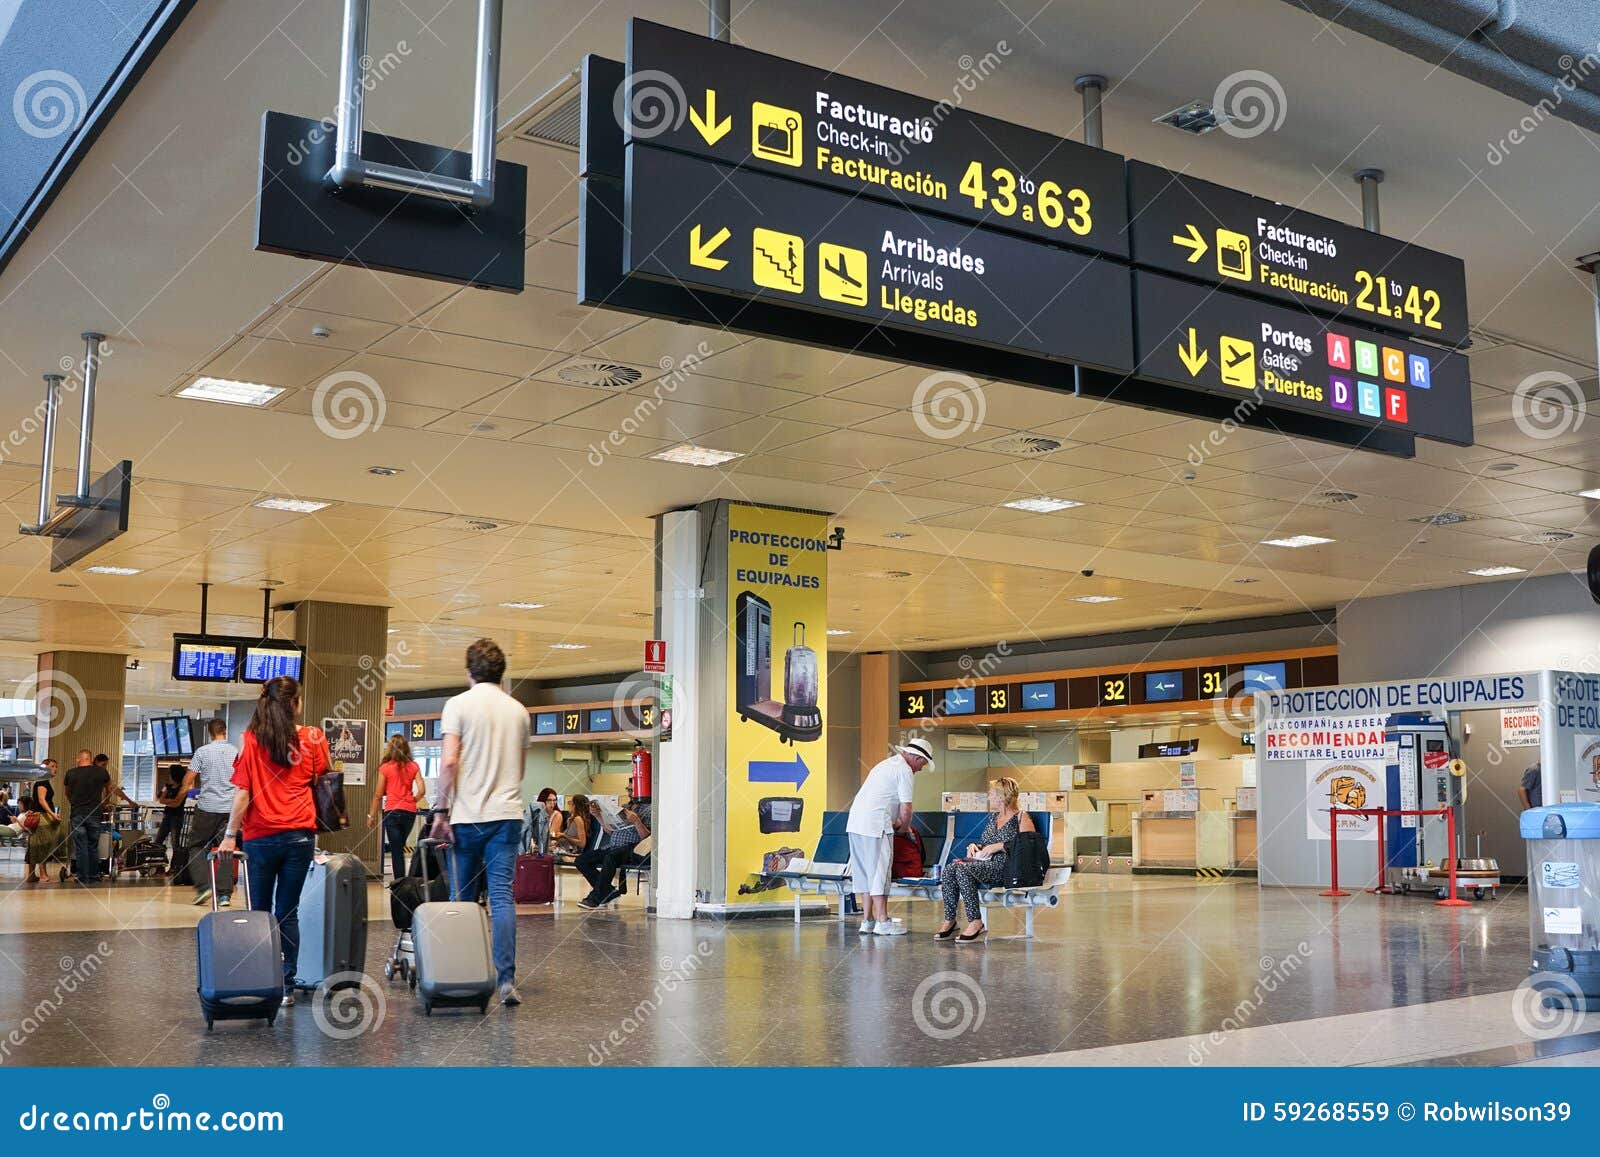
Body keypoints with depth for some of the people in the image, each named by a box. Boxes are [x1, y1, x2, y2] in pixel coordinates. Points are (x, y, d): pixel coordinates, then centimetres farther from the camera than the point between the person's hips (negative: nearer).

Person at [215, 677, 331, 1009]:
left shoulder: (251, 739, -1)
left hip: (261, 837, -1)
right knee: (288, 914, 4)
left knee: (260, 913, 6)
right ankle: (286, 987, 5)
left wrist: (230, 835, 1)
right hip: (300, 835, 1)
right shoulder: (313, 738, 2)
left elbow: (242, 792, -3)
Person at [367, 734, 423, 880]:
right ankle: (402, 881, 19)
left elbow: (378, 795, 0)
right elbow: (421, 791, -5)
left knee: (396, 850, 0)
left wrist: (371, 816, 8)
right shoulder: (413, 766, 3)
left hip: (392, 812, -3)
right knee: (400, 847, 19)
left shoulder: (385, 768, -3)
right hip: (410, 812, 3)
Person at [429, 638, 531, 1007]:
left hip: (467, 816, -3)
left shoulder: (458, 705, -3)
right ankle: (506, 979, -11)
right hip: (507, 814, 3)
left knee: (462, 900, 9)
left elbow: (449, 762, -12)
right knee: (502, 896, -2)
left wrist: (442, 812, -7)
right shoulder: (518, 711, 11)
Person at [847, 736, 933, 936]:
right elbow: (905, 809, -8)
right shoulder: (904, 770, -5)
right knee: (879, 871, -3)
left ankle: (868, 921, 15)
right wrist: (903, 826, 9)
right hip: (875, 825, -9)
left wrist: (895, 822, 24)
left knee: (863, 872, 11)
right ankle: (882, 921, 0)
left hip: (855, 822, 9)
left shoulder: (887, 763, 25)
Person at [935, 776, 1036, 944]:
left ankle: (975, 922, -27)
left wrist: (999, 846, -14)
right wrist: (974, 846, 10)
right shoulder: (993, 817, 24)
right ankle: (949, 920, -20)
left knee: (963, 870, -32)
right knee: (949, 870, -20)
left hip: (1006, 867, -8)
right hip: (984, 863, 8)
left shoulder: (1022, 817, 0)